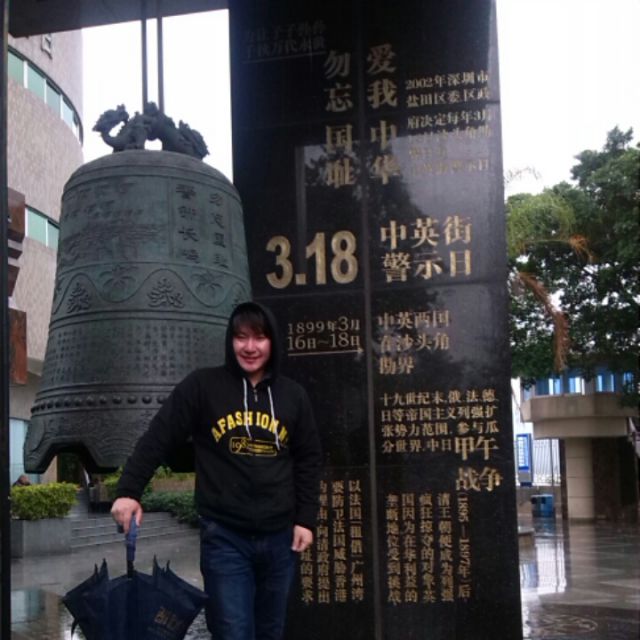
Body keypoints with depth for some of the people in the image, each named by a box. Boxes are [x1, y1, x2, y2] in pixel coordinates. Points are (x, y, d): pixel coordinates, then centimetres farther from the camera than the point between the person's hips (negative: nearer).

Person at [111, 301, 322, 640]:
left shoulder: (293, 395, 8)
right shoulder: (202, 386, -2)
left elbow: (309, 460, 12)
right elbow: (157, 438, -3)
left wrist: (306, 519, 6)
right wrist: (128, 491, -10)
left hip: (279, 537, 4)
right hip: (225, 537, -4)